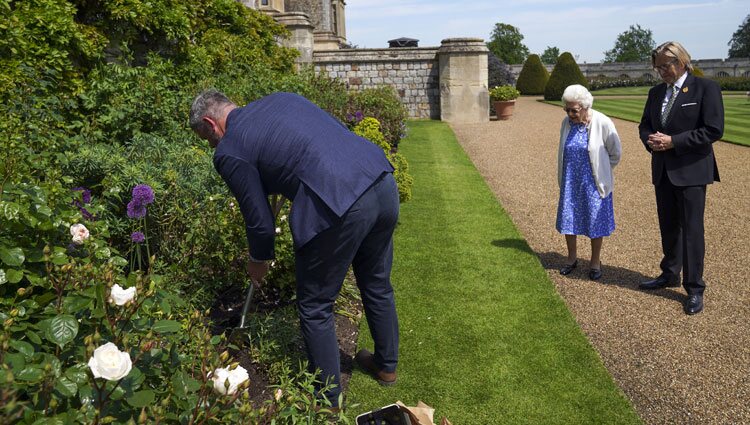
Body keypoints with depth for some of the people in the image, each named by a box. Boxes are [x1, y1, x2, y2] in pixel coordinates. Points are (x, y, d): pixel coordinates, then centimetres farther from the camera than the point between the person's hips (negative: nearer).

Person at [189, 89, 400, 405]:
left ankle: (329, 401, 30)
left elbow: (260, 222, 6)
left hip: (339, 208, -8)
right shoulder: (281, 98, 22)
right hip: (384, 181, 8)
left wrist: (258, 261, 28)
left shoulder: (229, 152, 3)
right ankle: (386, 365, 48)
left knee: (315, 308, 14)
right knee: (377, 285, 27)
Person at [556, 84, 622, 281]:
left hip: (593, 182, -4)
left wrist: (601, 170, 3)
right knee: (568, 219, 9)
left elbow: (615, 153, -3)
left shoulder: (602, 123, -15)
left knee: (595, 221, 5)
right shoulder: (566, 122, -2)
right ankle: (572, 258, 26)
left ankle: (595, 262, 21)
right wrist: (564, 175, 12)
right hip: (571, 182, 4)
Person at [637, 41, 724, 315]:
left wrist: (673, 141, -19)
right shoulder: (656, 92, 10)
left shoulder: (705, 88, -9)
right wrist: (650, 140, -6)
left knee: (692, 229, -2)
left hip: (691, 170, -6)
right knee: (668, 226, 16)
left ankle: (694, 288, 8)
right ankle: (670, 274, 32)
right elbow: (645, 125, 17)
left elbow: (713, 130, -14)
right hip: (663, 169, 6)